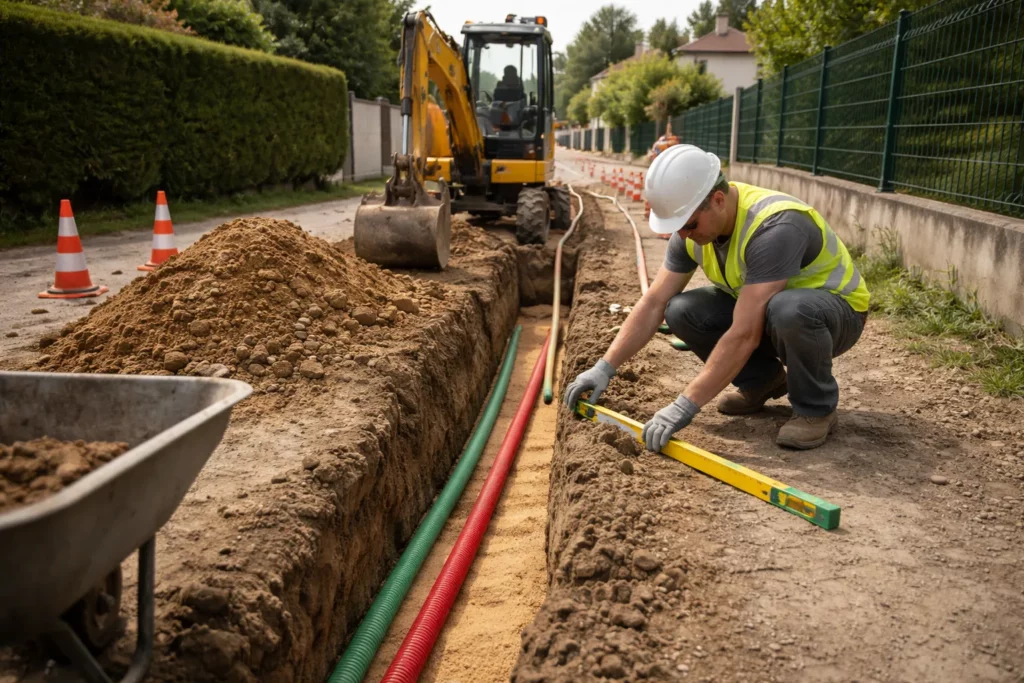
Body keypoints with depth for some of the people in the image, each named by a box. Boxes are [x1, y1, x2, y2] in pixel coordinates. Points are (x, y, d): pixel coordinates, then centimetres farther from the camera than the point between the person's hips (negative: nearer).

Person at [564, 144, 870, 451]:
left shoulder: (775, 227, -35)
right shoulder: (696, 223, -12)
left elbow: (744, 335, -39)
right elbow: (653, 303, -9)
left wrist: (685, 406, -38)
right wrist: (605, 367, -17)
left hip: (836, 310, -6)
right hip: (762, 309, 6)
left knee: (788, 309, -40)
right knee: (681, 312, -16)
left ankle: (816, 408, -12)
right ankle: (763, 379, 6)